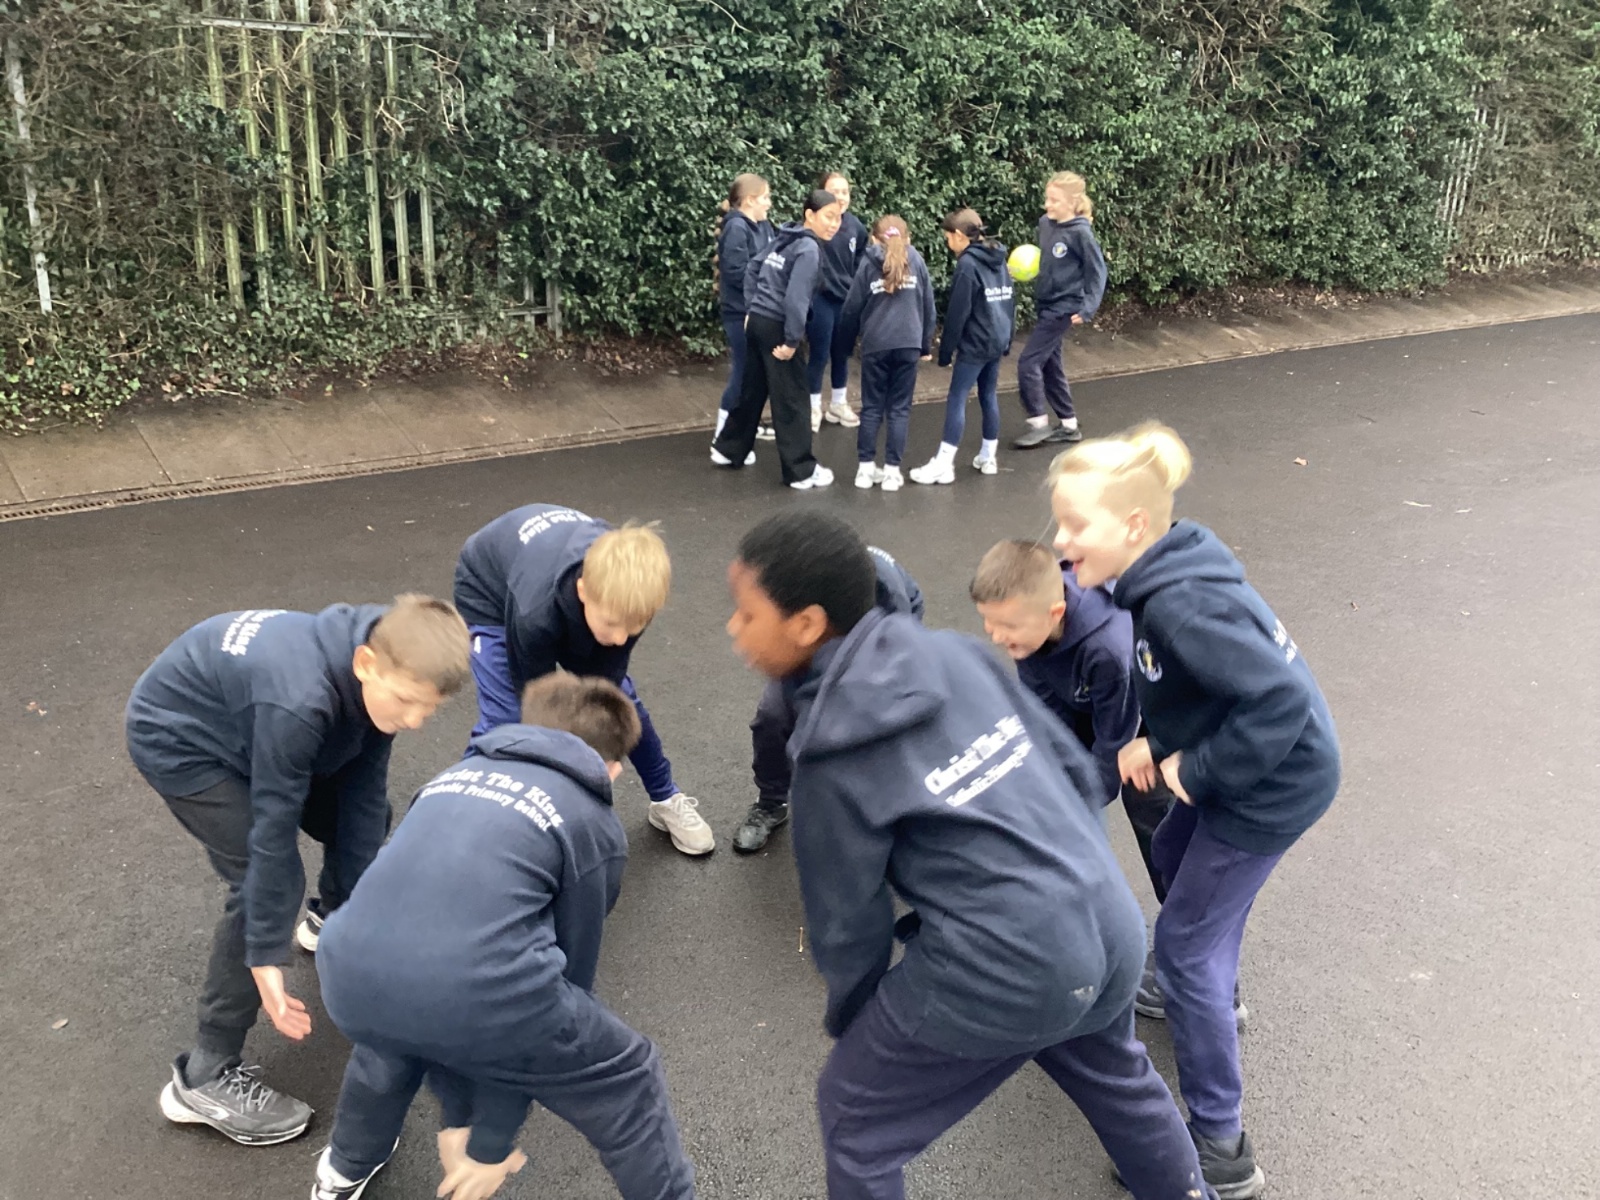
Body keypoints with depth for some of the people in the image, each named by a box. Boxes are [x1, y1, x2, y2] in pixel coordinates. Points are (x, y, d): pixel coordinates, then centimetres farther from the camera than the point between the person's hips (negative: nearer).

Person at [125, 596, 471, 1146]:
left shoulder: (375, 675, -20)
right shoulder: (299, 699, -43)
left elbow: (363, 796, -13)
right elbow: (274, 832, -34)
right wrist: (266, 959, -26)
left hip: (239, 722, 7)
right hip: (176, 737, -7)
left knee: (363, 815, 9)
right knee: (264, 881, -18)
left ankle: (331, 920, 42)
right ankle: (205, 1077, -4)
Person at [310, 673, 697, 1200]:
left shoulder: (457, 775, 29)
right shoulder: (595, 827, 18)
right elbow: (565, 970, 18)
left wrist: (458, 1115, 37)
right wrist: (493, 1140, 27)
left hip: (350, 981, 5)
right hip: (476, 996, -5)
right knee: (626, 1080, 22)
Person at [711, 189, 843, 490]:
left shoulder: (784, 239, 11)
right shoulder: (809, 248, -15)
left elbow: (752, 269, 18)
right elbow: (796, 297, -23)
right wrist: (792, 340, -19)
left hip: (757, 322, 8)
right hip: (776, 328, -8)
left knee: (752, 389, 21)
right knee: (791, 399, -1)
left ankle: (729, 449, 33)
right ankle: (801, 471, 5)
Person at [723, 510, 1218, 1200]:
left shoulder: (833, 756, -13)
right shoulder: (955, 652, 2)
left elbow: (846, 921, -2)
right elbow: (1074, 768, 9)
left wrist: (849, 1020, 17)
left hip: (1002, 970, -7)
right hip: (1111, 929, 7)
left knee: (853, 1114, 18)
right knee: (1113, 1071, 38)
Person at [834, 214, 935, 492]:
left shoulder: (869, 264, 5)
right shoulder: (916, 261, 8)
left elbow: (852, 308, 4)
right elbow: (928, 305, 9)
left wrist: (844, 343, 17)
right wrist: (926, 344, 19)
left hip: (875, 345, 0)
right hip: (908, 344, 0)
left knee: (872, 407, 9)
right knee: (900, 408, 5)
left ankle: (865, 468, 10)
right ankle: (892, 471, 4)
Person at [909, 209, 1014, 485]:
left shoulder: (968, 264, -14)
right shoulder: (999, 260, 11)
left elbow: (957, 312, -15)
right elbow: (1010, 302, 16)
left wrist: (946, 349, -9)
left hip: (975, 344, -8)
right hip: (997, 340, 8)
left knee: (957, 399, -5)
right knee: (989, 396, 15)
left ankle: (943, 464, -6)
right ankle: (989, 457, 22)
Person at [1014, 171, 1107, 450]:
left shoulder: (1080, 233, -18)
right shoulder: (1045, 224, 3)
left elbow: (1097, 272, -12)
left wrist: (1088, 308, -20)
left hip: (1063, 308, -8)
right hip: (1045, 304, 8)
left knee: (1028, 362, -9)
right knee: (1050, 365, 13)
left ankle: (1039, 423, 4)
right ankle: (1069, 425, 23)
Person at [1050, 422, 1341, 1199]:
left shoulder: (1182, 605, -31)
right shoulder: (1158, 578, -3)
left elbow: (1281, 699, -34)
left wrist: (1196, 771, -23)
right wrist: (1157, 741, -1)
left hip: (1275, 783, -10)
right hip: (1238, 769, 10)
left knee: (1185, 943, -1)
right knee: (1174, 860, 29)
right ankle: (1215, 1002, 55)